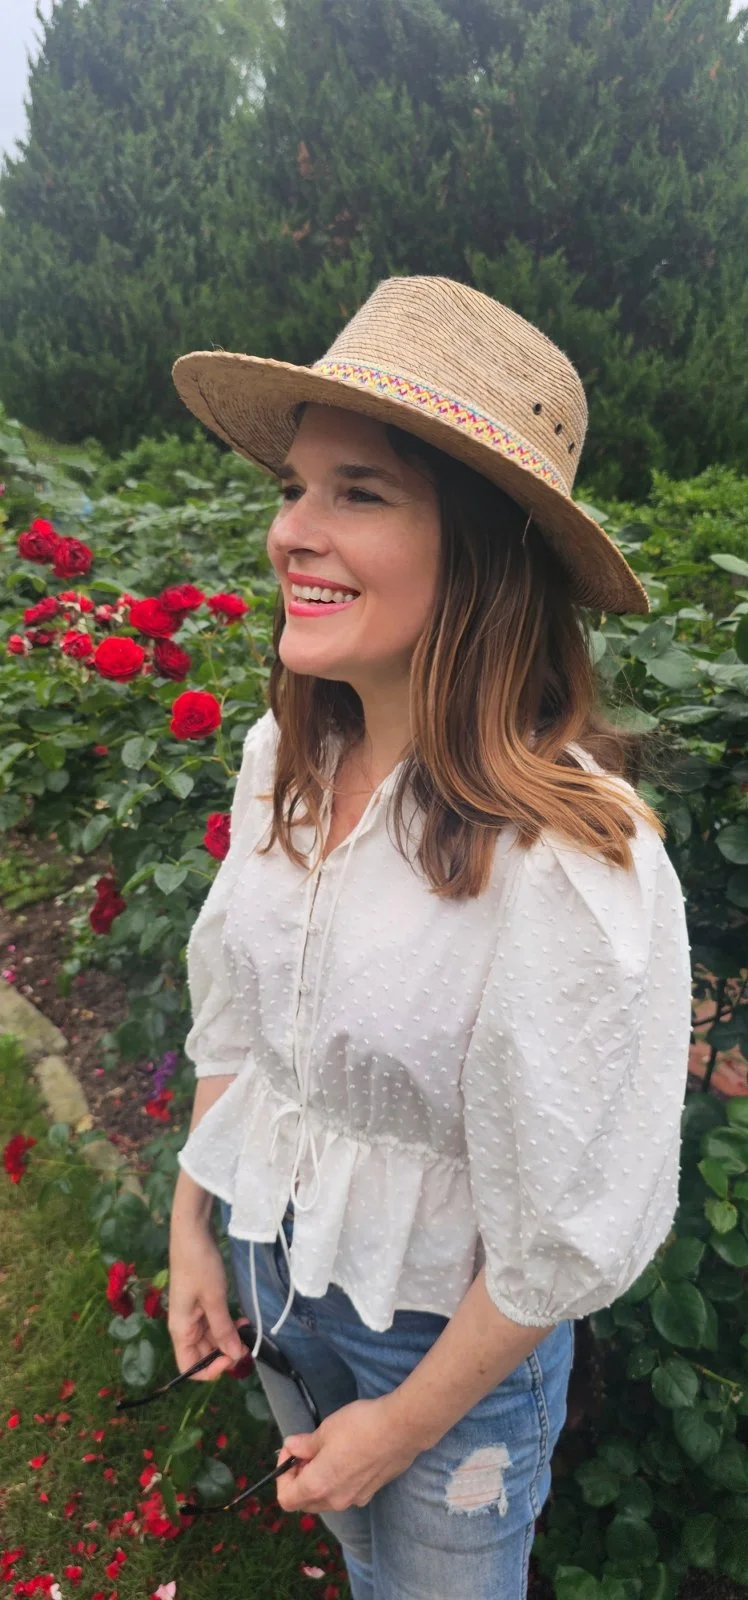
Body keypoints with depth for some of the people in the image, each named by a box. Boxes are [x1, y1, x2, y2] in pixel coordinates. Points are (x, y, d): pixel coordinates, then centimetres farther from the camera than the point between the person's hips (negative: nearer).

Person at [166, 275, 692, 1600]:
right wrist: (191, 1228, 7)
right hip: (273, 1266, 5)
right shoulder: (282, 757, -15)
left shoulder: (576, 866, -34)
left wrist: (406, 1424, -9)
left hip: (451, 1330, -4)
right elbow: (230, 1013, 0)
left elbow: (569, 1237, -22)